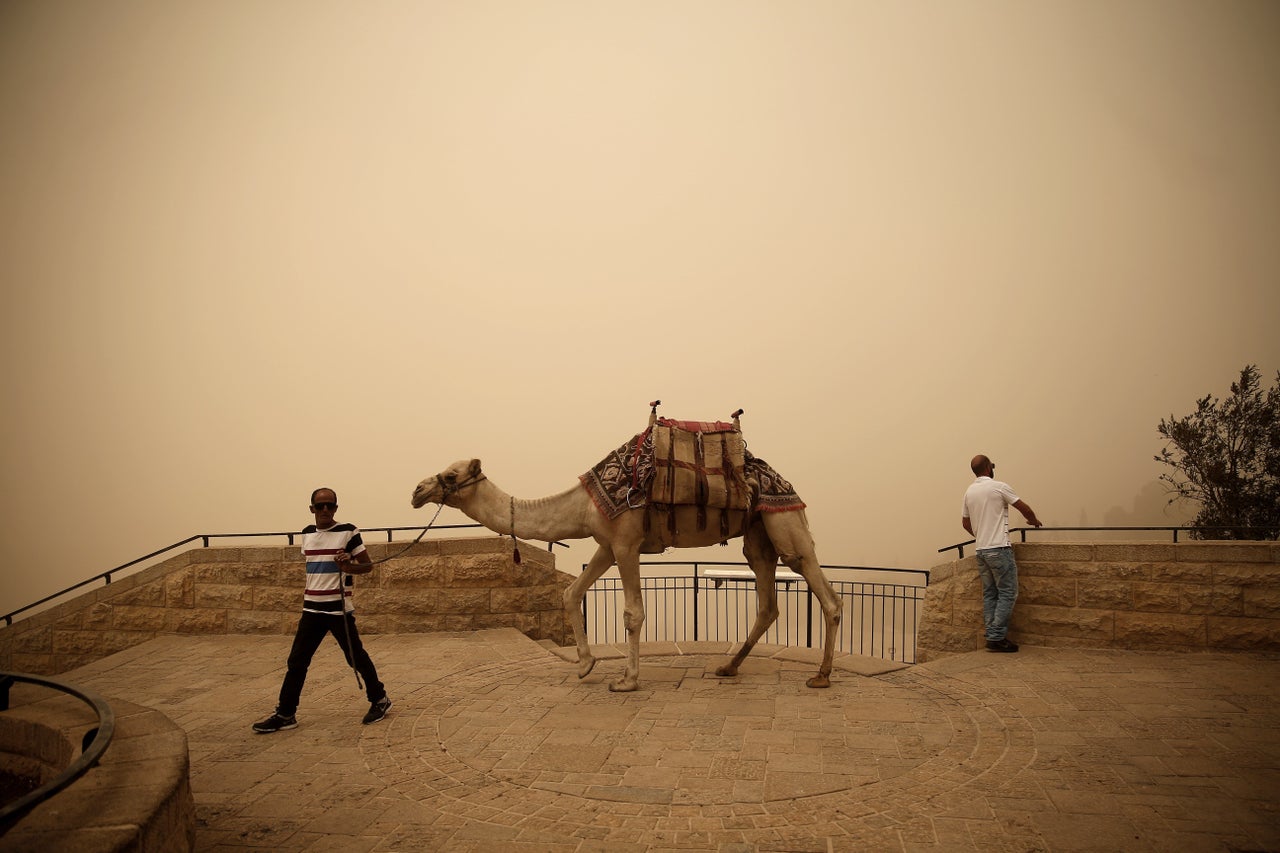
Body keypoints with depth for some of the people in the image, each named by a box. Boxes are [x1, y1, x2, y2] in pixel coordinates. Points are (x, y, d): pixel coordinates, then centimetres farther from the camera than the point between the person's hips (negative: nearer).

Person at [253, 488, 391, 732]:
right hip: (312, 608, 5)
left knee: (356, 656, 4)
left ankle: (379, 700, 22)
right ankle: (285, 714, 14)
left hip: (339, 608, -5)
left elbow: (368, 565, -5)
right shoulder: (307, 533, 9)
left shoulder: (348, 532, -7)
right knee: (297, 661, 4)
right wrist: (308, 591, 13)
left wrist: (349, 567, -23)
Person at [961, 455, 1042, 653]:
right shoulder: (999, 487, -9)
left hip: (981, 550, 7)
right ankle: (997, 637, -7)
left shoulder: (969, 492, 11)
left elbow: (965, 522, 20)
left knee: (989, 594, 10)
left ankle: (993, 636, 10)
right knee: (1007, 593, -3)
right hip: (999, 548, -7)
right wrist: (1034, 521, 21)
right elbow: (1024, 508, 1)